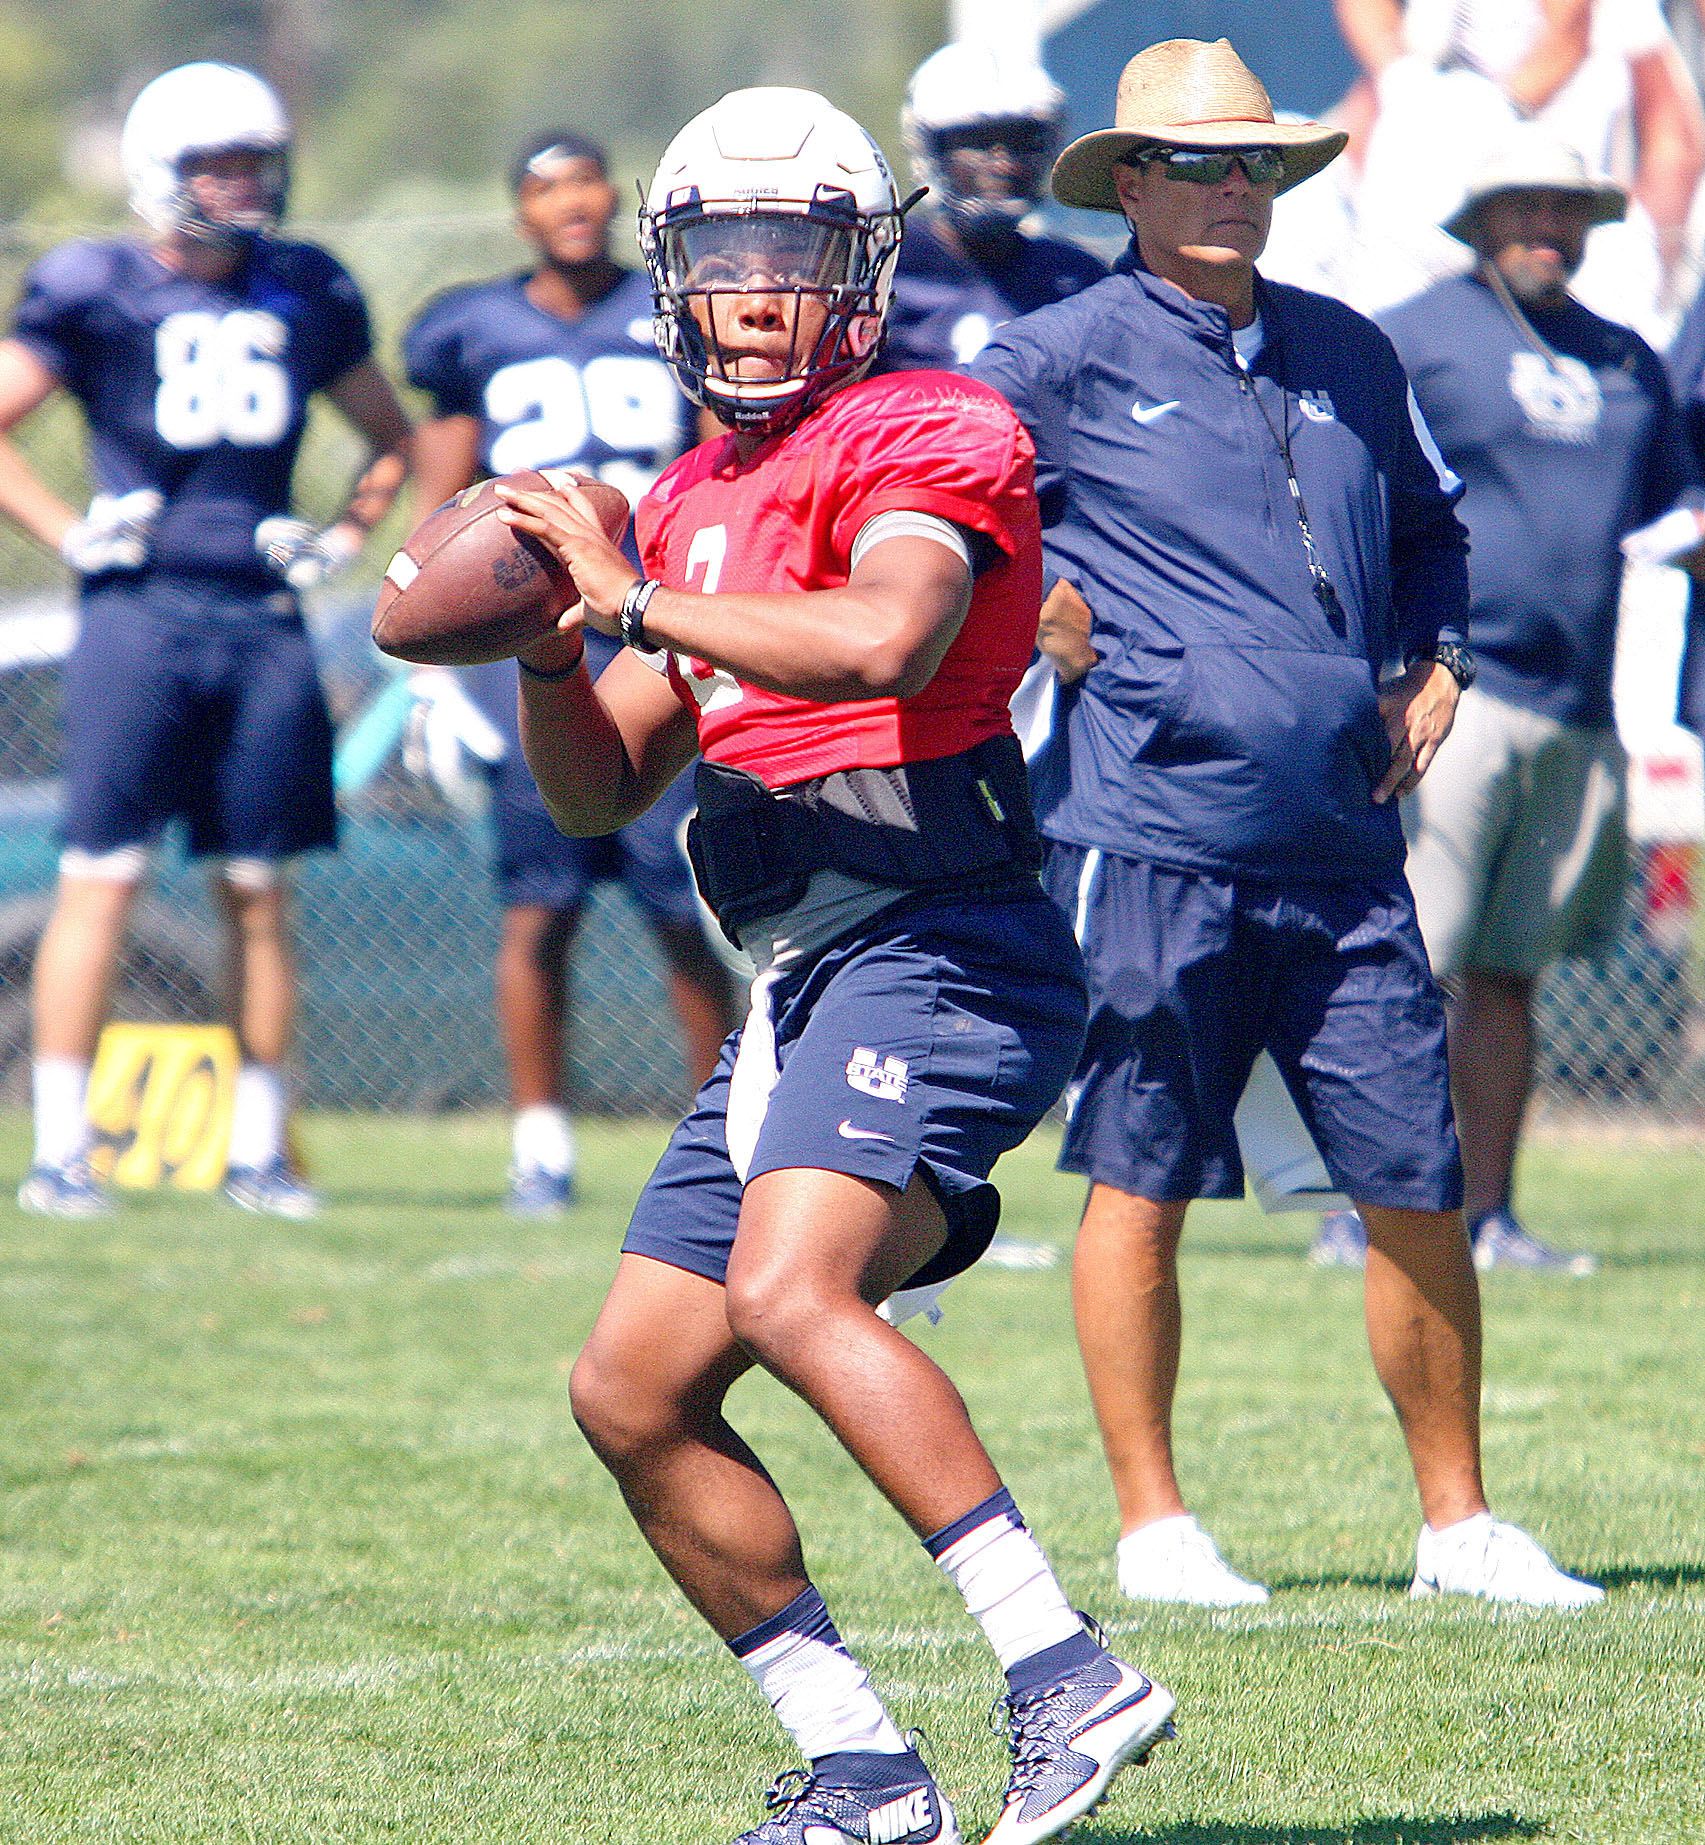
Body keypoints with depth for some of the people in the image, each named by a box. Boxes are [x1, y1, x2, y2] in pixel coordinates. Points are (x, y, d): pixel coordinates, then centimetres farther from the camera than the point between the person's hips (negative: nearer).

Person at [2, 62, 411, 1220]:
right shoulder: (95, 290, -1)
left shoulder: (308, 296, 12)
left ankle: (259, 1148, 14)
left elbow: (394, 438, 25)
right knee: (102, 876, -7)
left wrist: (347, 536, 11)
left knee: (260, 895, 6)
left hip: (265, 620, 4)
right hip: (143, 607, -4)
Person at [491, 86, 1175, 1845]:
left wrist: (634, 597, -20)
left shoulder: (924, 439, -6)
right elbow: (601, 791, 23)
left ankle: (1066, 1674, -32)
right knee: (632, 1395, 6)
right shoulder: (696, 503, 19)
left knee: (789, 1293, -31)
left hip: (942, 953, -9)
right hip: (806, 988, 9)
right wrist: (547, 655, 2)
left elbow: (885, 642, -28)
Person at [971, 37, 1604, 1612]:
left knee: (1420, 1188, 3)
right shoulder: (1061, 362, -2)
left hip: (1343, 846, 5)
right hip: (1151, 834, -5)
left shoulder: (1350, 357, 15)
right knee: (1144, 1185, 0)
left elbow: (1429, 527, 30)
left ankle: (1459, 1521, 15)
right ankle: (1153, 1525, 12)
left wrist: (1431, 666, 14)